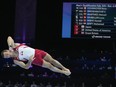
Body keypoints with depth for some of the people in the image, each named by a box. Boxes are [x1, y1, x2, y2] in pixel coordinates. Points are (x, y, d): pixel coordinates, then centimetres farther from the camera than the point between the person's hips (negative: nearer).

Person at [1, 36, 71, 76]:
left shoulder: (14, 46, -5)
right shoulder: (16, 60, -9)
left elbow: (9, 37, -8)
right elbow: (26, 67, -10)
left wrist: (10, 45, -23)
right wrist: (30, 61, -29)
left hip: (36, 52, 3)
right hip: (35, 59, -3)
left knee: (52, 60, 3)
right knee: (50, 66, -4)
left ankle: (64, 68, 23)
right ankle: (63, 72, 15)